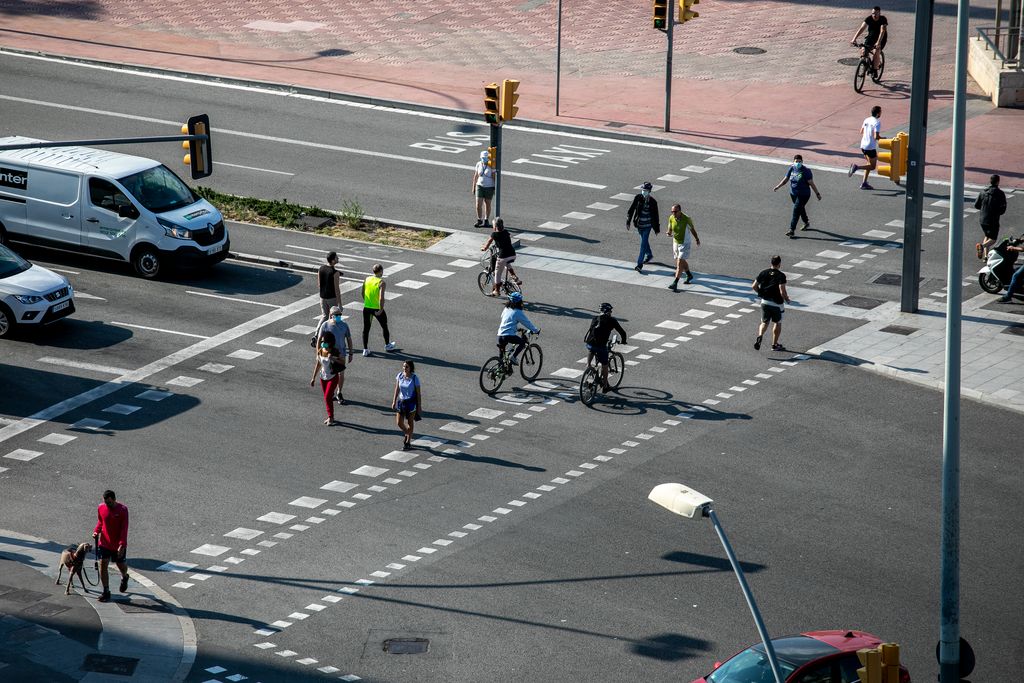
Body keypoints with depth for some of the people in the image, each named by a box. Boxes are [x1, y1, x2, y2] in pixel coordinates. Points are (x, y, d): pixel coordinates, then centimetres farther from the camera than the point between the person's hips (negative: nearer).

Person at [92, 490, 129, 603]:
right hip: (104, 543, 3)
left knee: (122, 567, 12)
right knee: (103, 566, -6)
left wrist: (122, 545, -25)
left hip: (118, 546, -3)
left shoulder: (122, 509, -15)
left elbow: (124, 528, -17)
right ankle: (106, 592, 3)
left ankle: (124, 578, 48)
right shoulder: (101, 508, -3)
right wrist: (96, 531, -7)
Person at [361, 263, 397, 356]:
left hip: (366, 308, 4)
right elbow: (381, 298, -26)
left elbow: (363, 293, 9)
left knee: (366, 328, 12)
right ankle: (387, 345, 37)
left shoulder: (367, 279, 0)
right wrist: (381, 310, -18)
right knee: (384, 326, 19)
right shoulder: (382, 283, -17)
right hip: (377, 309, -4)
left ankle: (365, 349, 11)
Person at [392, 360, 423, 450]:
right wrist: (394, 401, 5)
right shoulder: (399, 376, -4)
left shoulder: (414, 378, -15)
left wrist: (419, 406, -8)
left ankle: (408, 442, 23)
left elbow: (418, 393, -9)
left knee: (410, 423, 8)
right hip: (401, 401, 4)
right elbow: (397, 389, 6)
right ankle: (407, 434, 36)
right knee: (399, 423, 5)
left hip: (411, 402, -4)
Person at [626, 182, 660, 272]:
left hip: (647, 225, -4)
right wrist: (628, 221, -4)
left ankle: (640, 263, -7)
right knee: (644, 241, 23)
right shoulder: (638, 198, -8)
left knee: (643, 243, -8)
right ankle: (649, 255, 48)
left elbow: (655, 216, -4)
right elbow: (631, 209, -1)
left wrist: (656, 229, 1)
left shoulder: (653, 202, -13)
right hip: (639, 224, 4)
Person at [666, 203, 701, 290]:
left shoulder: (686, 219, -21)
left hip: (684, 243, -6)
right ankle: (689, 275, 47)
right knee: (682, 261, 22)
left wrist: (697, 239, 11)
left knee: (680, 262, -13)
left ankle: (675, 283, -14)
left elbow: (692, 229, -4)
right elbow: (670, 228, 5)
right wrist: (669, 233, -20)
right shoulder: (671, 218, -10)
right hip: (675, 243, 6)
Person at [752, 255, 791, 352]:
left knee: (764, 322, 14)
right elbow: (782, 292, -24)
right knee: (777, 323, 16)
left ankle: (760, 335, -17)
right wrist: (787, 299, -4)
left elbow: (754, 286, -1)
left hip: (765, 301, 3)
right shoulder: (781, 276, -17)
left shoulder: (763, 273, -3)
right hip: (777, 303, -3)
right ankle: (774, 345, 22)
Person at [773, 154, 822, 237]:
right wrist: (777, 187, -5)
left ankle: (792, 230, -12)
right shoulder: (791, 169, -1)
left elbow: (811, 183, -14)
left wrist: (817, 193, -11)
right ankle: (806, 222, 49)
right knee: (800, 209, 24)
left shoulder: (806, 171, -17)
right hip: (793, 193, 7)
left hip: (803, 195, -7)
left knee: (796, 211, -13)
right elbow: (785, 179, 6)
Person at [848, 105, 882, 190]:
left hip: (863, 145, 8)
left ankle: (864, 183, 15)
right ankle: (856, 167, -16)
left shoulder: (867, 120, 6)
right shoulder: (877, 122, -17)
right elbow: (876, 137, -23)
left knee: (870, 164, 20)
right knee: (872, 166, 5)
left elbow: (861, 132, 15)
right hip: (871, 147, -8)